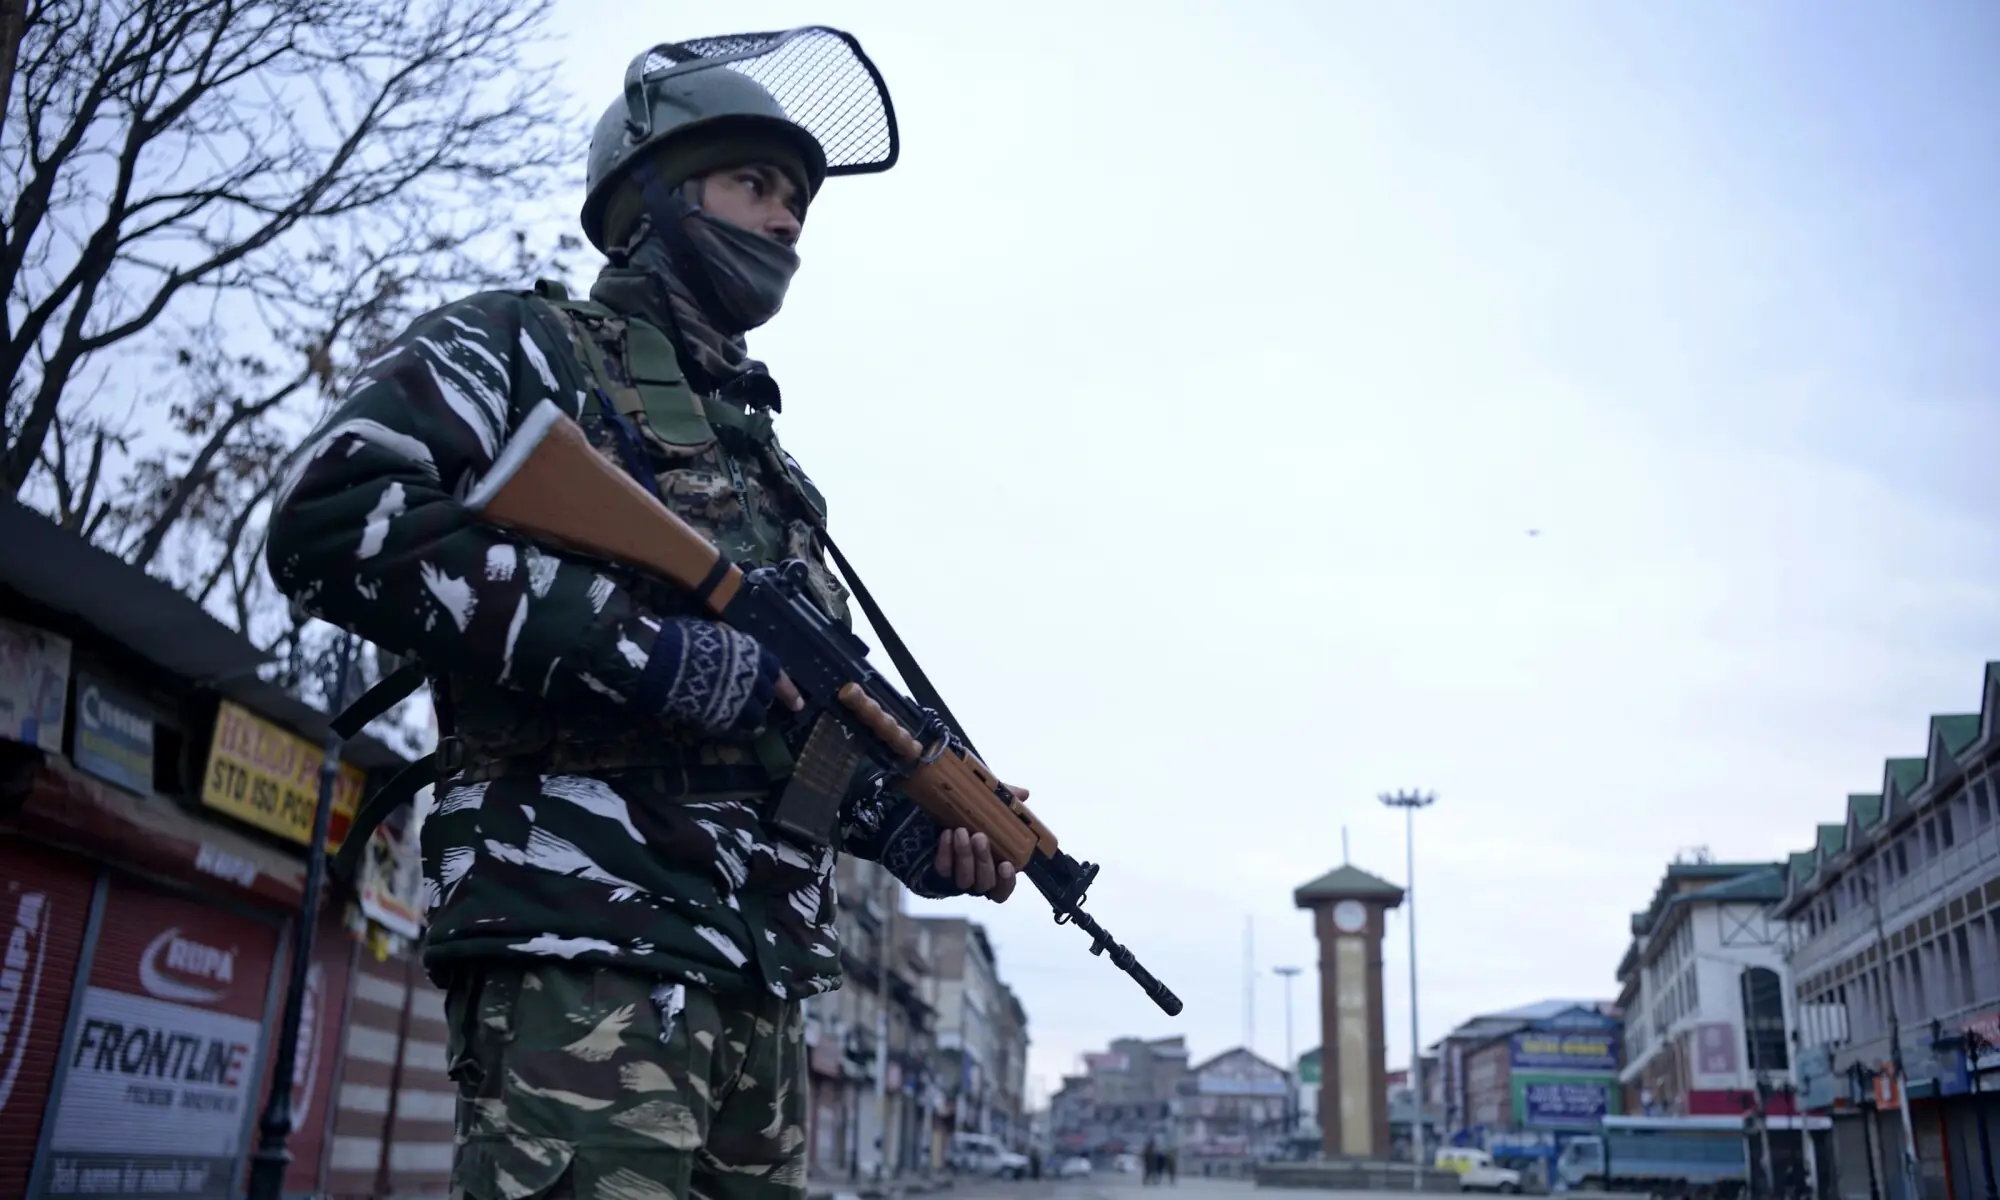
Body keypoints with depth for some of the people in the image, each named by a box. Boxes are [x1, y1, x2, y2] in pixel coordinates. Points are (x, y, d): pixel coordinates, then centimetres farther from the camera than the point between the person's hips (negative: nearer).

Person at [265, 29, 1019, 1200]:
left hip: (761, 974, 8)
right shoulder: (526, 345, 5)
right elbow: (334, 515, -13)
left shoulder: (771, 465, 25)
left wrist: (911, 829, 6)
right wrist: (652, 651, -17)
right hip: (586, 943, -7)